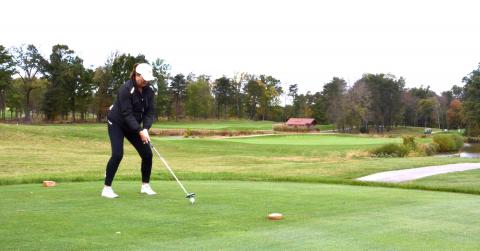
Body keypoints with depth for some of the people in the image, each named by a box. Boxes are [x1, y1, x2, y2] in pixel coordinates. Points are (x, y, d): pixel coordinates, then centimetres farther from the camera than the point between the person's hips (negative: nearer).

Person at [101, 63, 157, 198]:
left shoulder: (149, 90, -9)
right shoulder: (126, 89, -27)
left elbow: (150, 111, -10)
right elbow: (127, 113, -30)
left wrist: (145, 129, -25)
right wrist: (139, 131, -34)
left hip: (134, 125, 6)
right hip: (117, 123, -6)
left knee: (147, 153, -1)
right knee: (117, 154, -19)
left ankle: (145, 186, 14)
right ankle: (107, 188, -9)